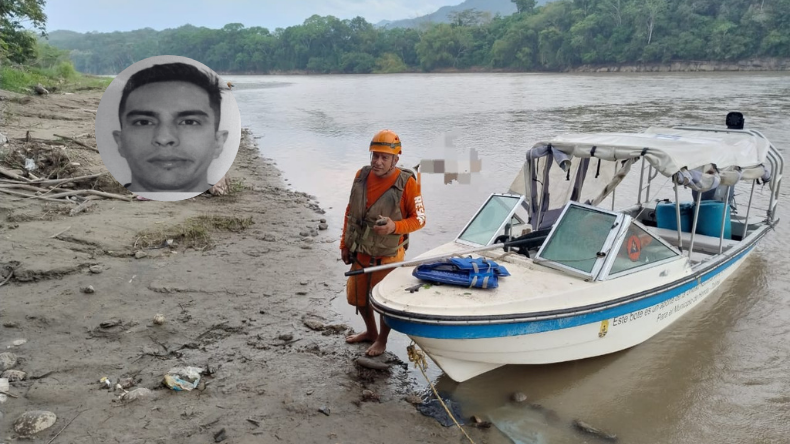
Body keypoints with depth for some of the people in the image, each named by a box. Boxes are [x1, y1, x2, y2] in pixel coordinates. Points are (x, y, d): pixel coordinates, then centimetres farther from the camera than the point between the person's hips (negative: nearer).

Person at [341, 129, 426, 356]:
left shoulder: (407, 183, -18)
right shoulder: (362, 176, -4)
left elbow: (419, 219, -12)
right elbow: (350, 211, 7)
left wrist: (394, 226, -29)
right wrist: (345, 244, 10)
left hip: (388, 255, -5)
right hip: (360, 252, 5)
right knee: (357, 296, 20)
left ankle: (382, 340, 36)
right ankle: (370, 331, 46)